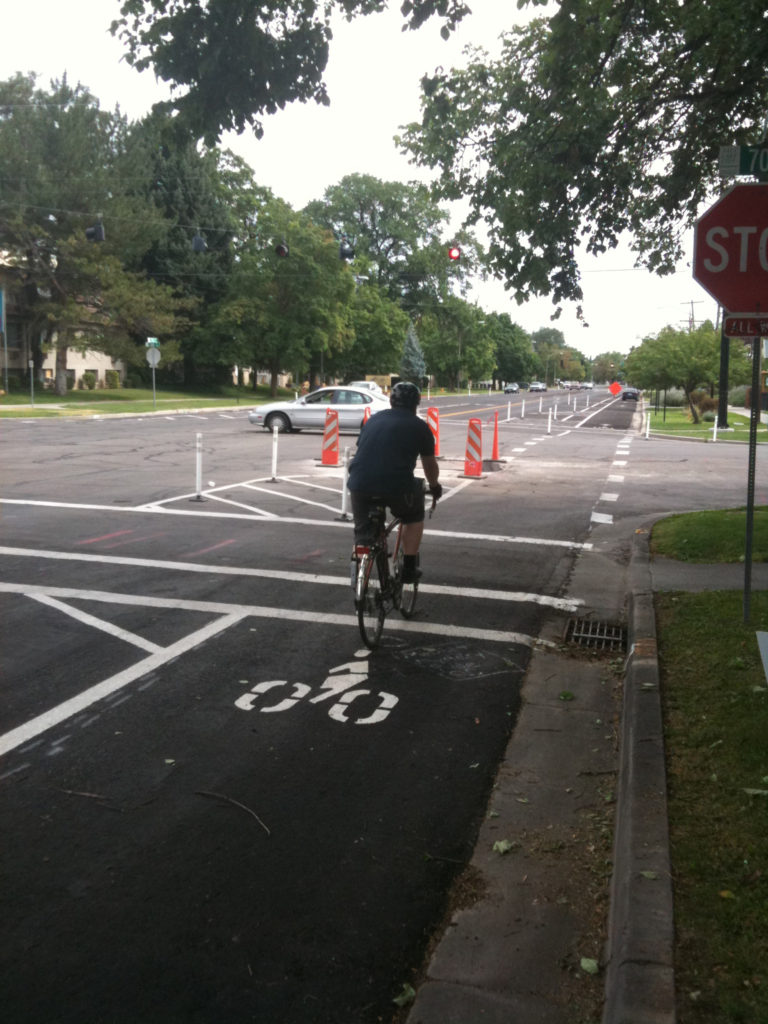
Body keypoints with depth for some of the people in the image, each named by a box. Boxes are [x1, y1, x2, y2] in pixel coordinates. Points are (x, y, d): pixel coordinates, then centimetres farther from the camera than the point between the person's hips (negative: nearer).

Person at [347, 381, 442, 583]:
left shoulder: (373, 420, 23)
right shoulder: (419, 426, 12)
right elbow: (430, 464, 23)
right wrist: (435, 486, 43)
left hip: (359, 483, 3)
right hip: (395, 485, -3)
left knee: (363, 533, 22)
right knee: (414, 517, 26)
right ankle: (409, 569, 25)